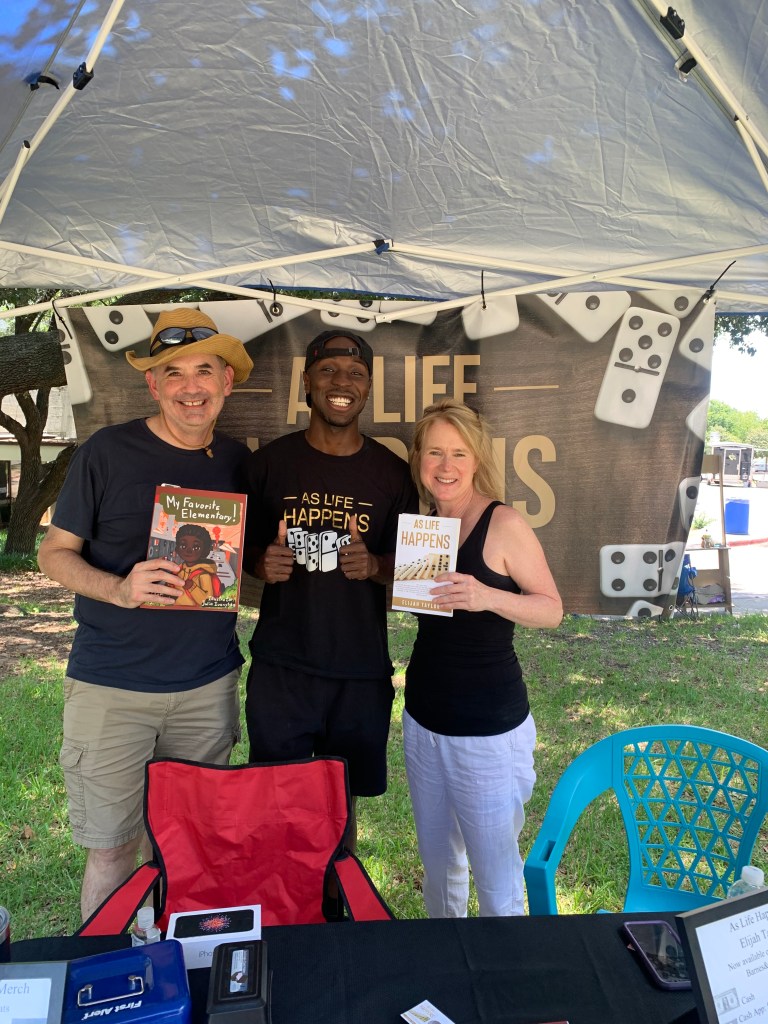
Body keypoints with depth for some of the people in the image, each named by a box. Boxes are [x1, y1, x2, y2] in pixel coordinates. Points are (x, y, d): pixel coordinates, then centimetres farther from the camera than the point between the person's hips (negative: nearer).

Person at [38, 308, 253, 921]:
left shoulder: (238, 461, 5)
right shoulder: (107, 452, -6)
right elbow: (55, 553, -2)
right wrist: (120, 589, -20)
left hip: (209, 686, 3)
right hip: (112, 687, -3)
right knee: (112, 849, 7)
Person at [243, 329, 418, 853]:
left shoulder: (392, 473, 2)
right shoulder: (270, 461, 1)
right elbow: (246, 548, 10)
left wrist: (374, 566, -13)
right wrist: (263, 564, -12)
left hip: (361, 671, 1)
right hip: (280, 667, 0)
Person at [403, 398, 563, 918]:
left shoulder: (504, 523, -15)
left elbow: (552, 609, -12)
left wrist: (487, 596, -29)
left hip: (488, 728, -6)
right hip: (423, 718, 7)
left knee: (494, 869, 7)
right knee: (437, 860, 22)